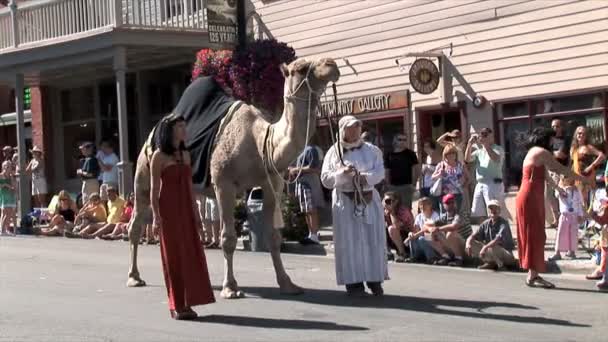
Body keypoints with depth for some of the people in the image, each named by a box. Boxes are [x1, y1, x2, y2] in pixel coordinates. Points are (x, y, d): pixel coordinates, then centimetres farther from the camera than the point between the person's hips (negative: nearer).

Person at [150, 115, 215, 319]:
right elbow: (154, 189, -7)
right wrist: (156, 215, -15)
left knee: (191, 253, 4)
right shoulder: (159, 156, -4)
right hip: (168, 209, -6)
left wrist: (195, 212, 14)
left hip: (186, 209, 6)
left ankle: (187, 303, 12)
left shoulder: (185, 155, 14)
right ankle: (176, 306, 4)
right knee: (173, 255, -2)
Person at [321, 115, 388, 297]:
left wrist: (366, 177, -21)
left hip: (369, 199, 2)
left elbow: (380, 172, -3)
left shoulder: (372, 150, 7)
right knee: (349, 241, -2)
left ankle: (375, 279, 12)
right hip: (345, 201, -2)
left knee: (373, 239, 3)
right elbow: (325, 179, -2)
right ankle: (353, 282, 2)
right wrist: (342, 173, -18)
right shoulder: (334, 152, 3)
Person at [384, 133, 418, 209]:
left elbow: (415, 169, -1)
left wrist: (413, 183, -9)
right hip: (393, 186, 3)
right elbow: (387, 171, 11)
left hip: (406, 185, -3)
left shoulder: (410, 154, 2)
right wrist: (388, 184, 3)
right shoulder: (389, 155, 9)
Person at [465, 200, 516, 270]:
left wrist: (485, 247, -44)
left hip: (506, 254, -6)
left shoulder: (504, 223, -15)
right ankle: (490, 262, -9)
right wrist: (468, 243, -26)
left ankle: (499, 264, -10)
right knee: (471, 244, -9)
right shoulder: (485, 224, 3)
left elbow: (499, 239, -31)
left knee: (492, 248, -39)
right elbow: (474, 236, -2)